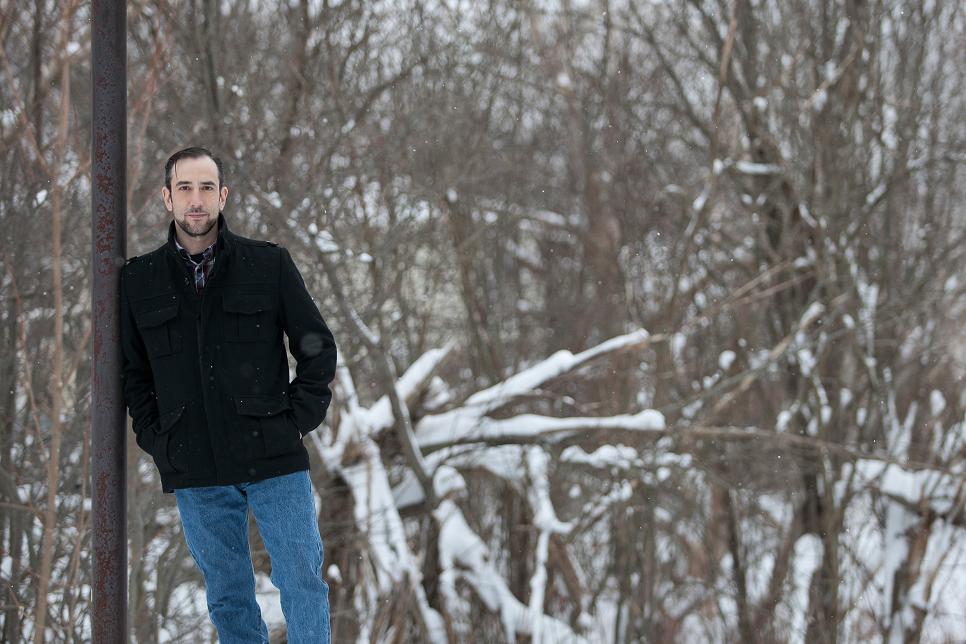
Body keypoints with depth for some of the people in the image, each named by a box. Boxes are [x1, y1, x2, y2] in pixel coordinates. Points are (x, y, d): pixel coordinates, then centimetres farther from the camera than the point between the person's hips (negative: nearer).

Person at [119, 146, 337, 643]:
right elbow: (132, 371, 15)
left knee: (302, 583, -2)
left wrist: (297, 419, -3)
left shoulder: (269, 264, 1)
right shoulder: (139, 280, 6)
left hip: (273, 459, -2)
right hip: (193, 474, 2)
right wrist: (154, 439, 4)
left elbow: (318, 348, 5)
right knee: (227, 597, 9)